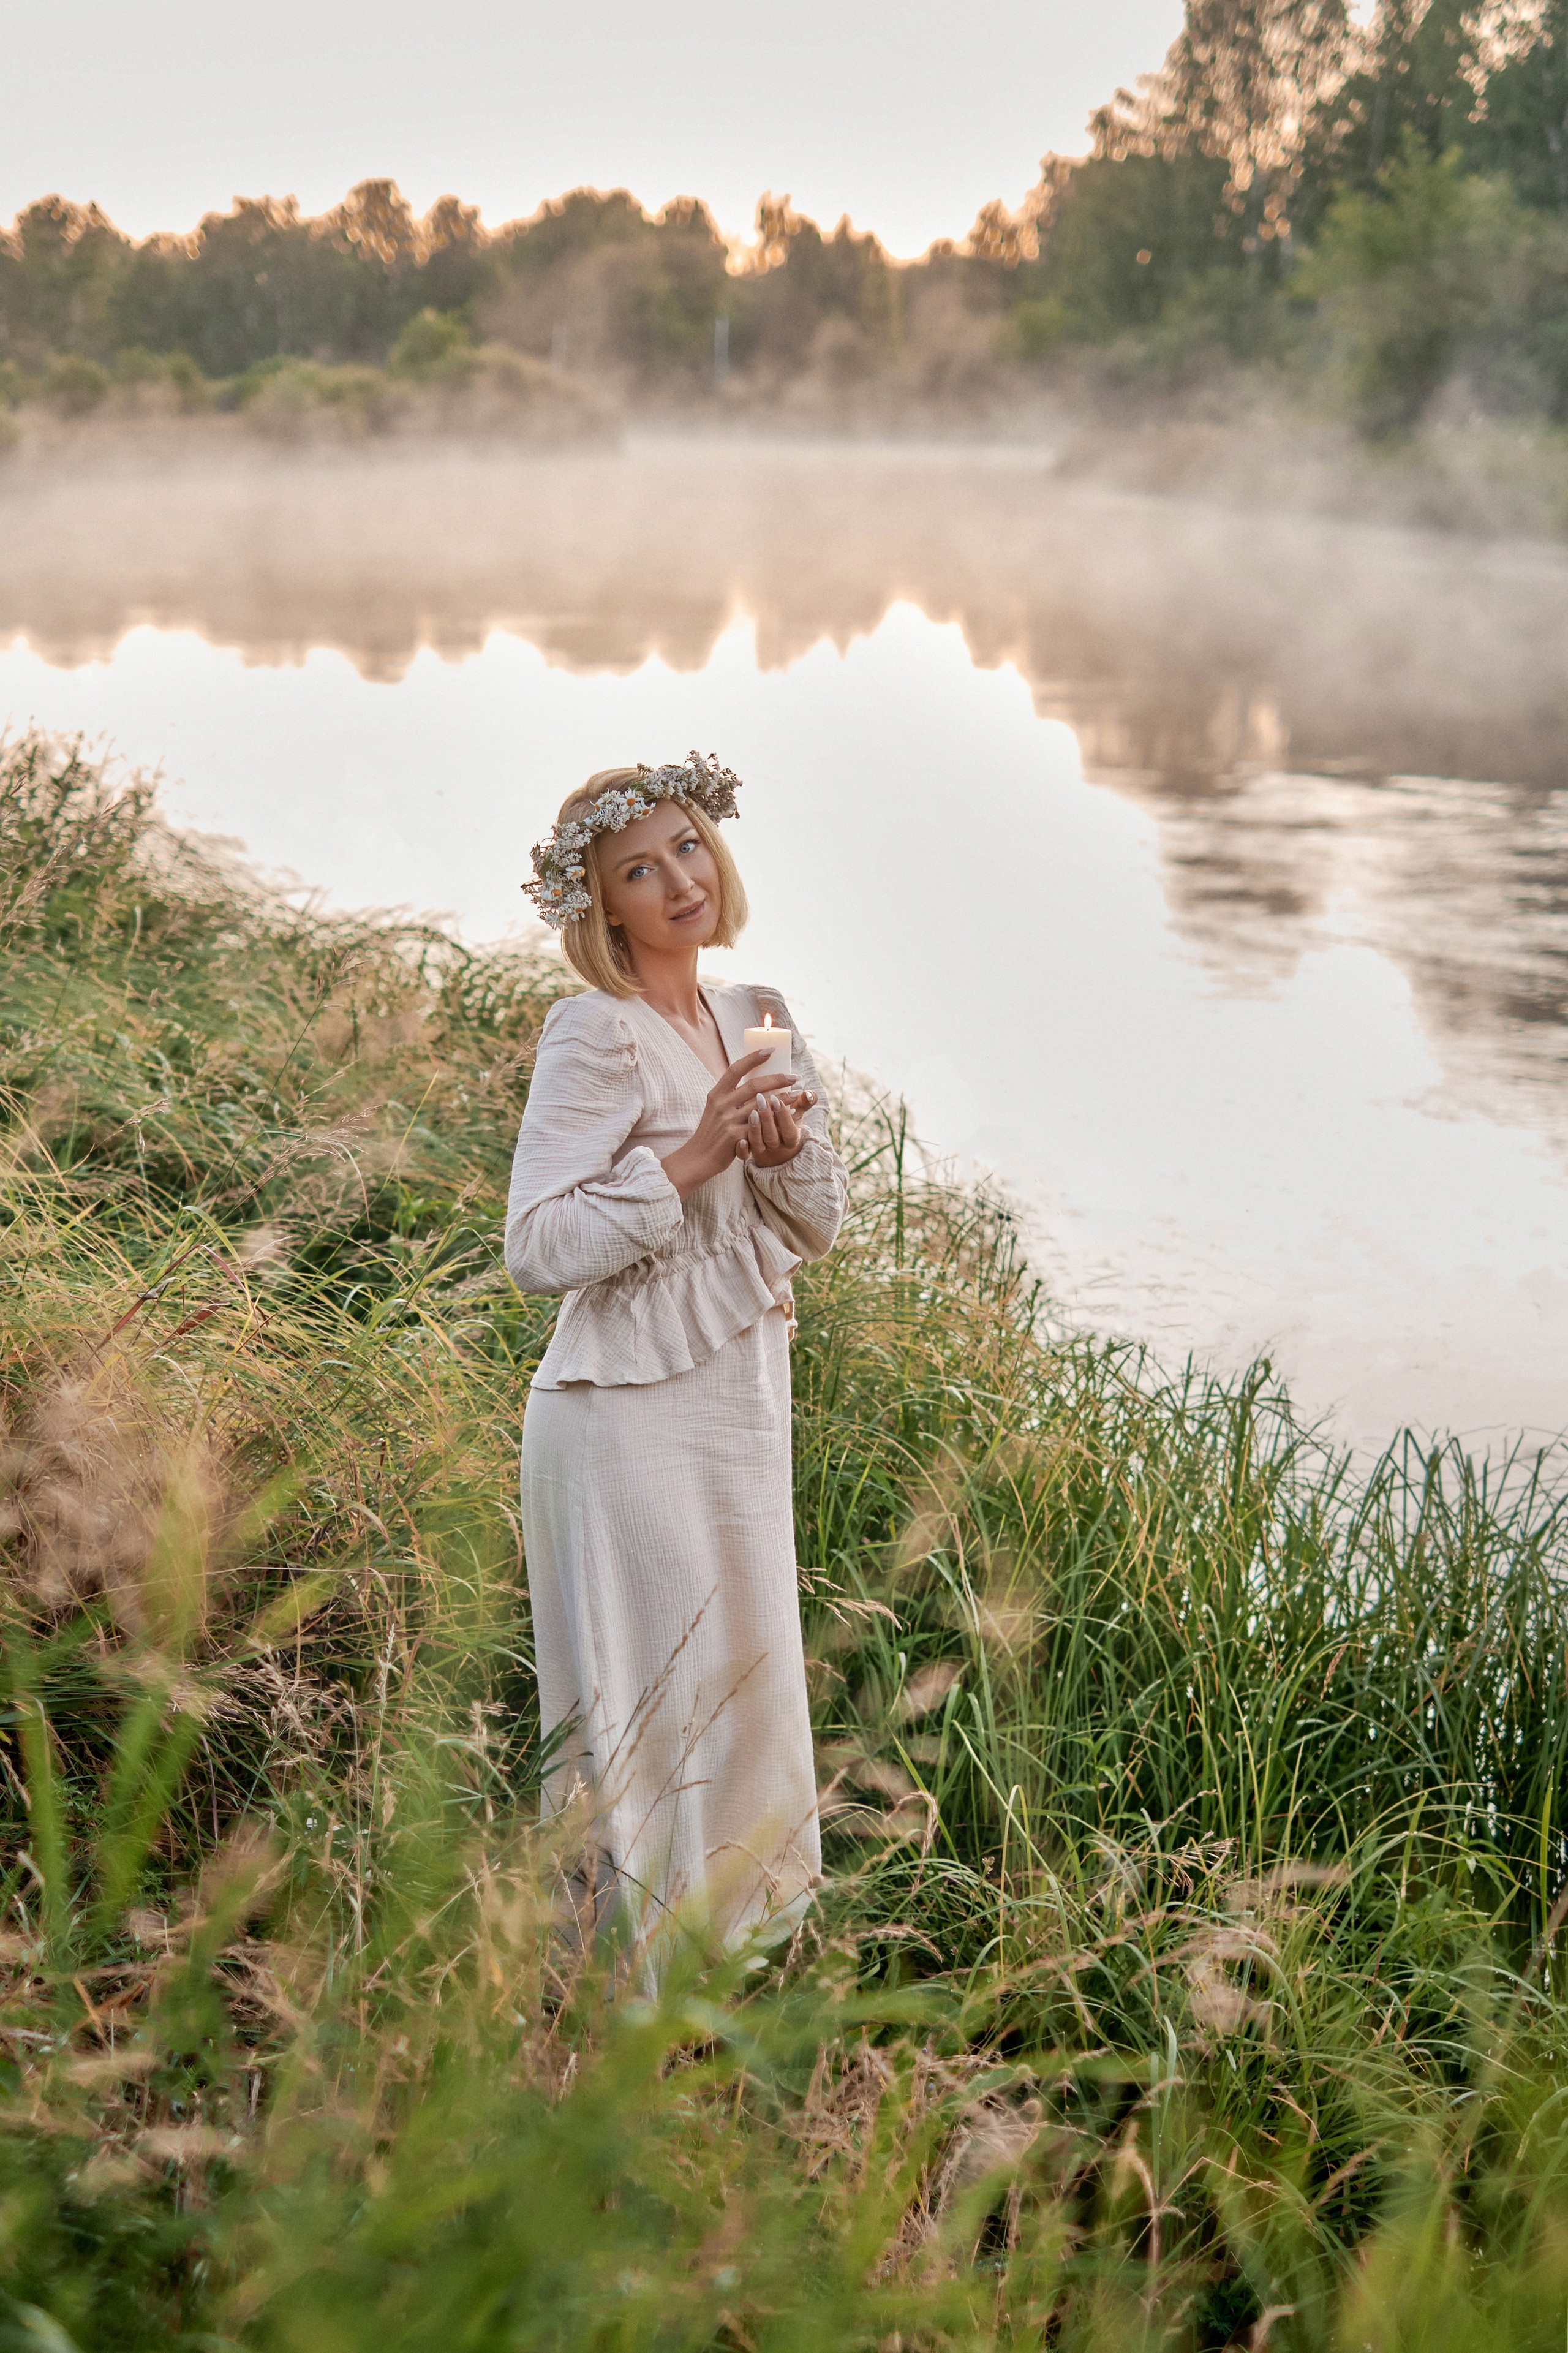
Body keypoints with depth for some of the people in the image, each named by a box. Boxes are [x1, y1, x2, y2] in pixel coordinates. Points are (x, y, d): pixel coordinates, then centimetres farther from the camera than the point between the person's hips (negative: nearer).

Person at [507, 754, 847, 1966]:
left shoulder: (760, 1019, 9)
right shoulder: (594, 1035, -13)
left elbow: (819, 1226, 11)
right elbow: (541, 1247, -20)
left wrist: (785, 1149, -10)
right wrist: (696, 1153, -21)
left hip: (740, 1399, 8)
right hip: (634, 1413, -7)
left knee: (744, 1690, 16)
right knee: (653, 1709, 1)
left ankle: (730, 1936, 31)